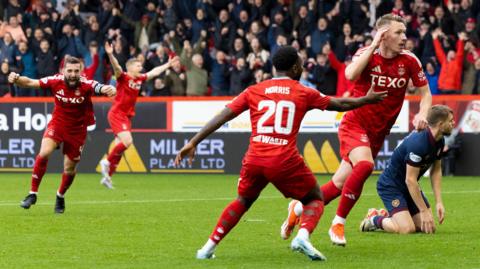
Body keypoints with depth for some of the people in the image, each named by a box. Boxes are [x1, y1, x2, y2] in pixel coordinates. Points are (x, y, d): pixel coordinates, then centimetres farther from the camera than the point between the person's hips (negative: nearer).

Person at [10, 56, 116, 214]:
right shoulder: (56, 81, -18)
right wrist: (16, 79, -36)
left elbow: (102, 89, -40)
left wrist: (110, 90, -64)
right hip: (58, 124, 0)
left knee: (70, 168, 8)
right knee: (44, 153, -24)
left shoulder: (86, 85, -23)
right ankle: (33, 194, -10)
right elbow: (31, 83, -16)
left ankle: (60, 197, 38)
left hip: (77, 130, 0)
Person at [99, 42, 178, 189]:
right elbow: (116, 67, -29)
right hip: (117, 114, -8)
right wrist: (110, 55, -48)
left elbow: (154, 72, 24)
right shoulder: (123, 77, -10)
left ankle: (107, 176, 13)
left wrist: (168, 64, 32)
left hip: (127, 116, 8)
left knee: (120, 146, 6)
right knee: (127, 141, -22)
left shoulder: (139, 79, 10)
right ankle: (107, 161, -5)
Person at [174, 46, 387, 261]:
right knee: (315, 199, 17)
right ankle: (303, 236, -12)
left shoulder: (253, 91, 12)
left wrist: (193, 143, 7)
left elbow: (222, 116, 6)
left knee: (243, 201, 28)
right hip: (285, 161, -3)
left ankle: (209, 247, 21)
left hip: (254, 160, 3)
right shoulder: (304, 93, 9)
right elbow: (339, 105, 21)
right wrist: (367, 99, 40)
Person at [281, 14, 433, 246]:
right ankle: (338, 224, -16)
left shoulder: (409, 61, -5)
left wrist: (422, 114, -16)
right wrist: (373, 46, -27)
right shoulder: (367, 54, -13)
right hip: (355, 125, -5)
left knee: (341, 184, 5)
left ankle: (299, 207, 30)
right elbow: (350, 75, -34)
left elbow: (425, 93, 5)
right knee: (365, 165, -32)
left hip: (378, 133, 5)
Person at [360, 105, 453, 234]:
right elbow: (410, 180, -28)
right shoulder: (418, 143, -31)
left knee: (428, 227, -2)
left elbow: (436, 170, 9)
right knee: (407, 229, -23)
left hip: (409, 187, 9)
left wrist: (439, 202, 0)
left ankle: (388, 216, 19)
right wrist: (424, 211, -24)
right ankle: (374, 219, 5)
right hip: (390, 185, -9)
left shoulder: (439, 141, -3)